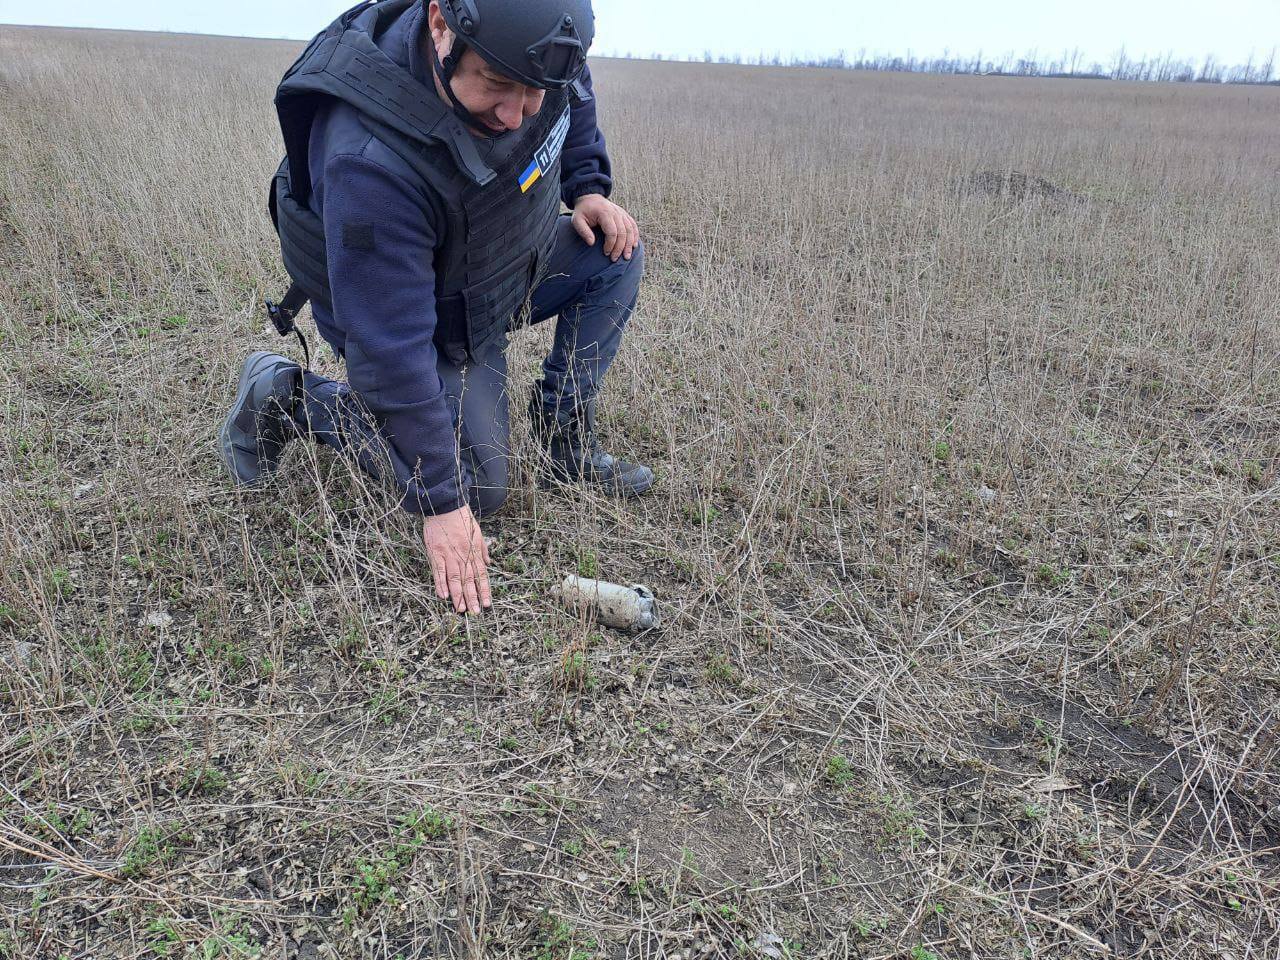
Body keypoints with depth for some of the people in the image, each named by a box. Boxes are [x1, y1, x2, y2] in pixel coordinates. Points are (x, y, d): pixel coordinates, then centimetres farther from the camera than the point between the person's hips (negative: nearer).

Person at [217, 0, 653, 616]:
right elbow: (392, 350, -36)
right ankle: (289, 399, 5)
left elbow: (576, 94, 8)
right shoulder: (370, 160, -41)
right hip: (438, 328, -7)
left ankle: (564, 444, 4)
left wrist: (587, 187, -6)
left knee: (617, 254, -5)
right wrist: (442, 503, -31)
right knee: (477, 489, -8)